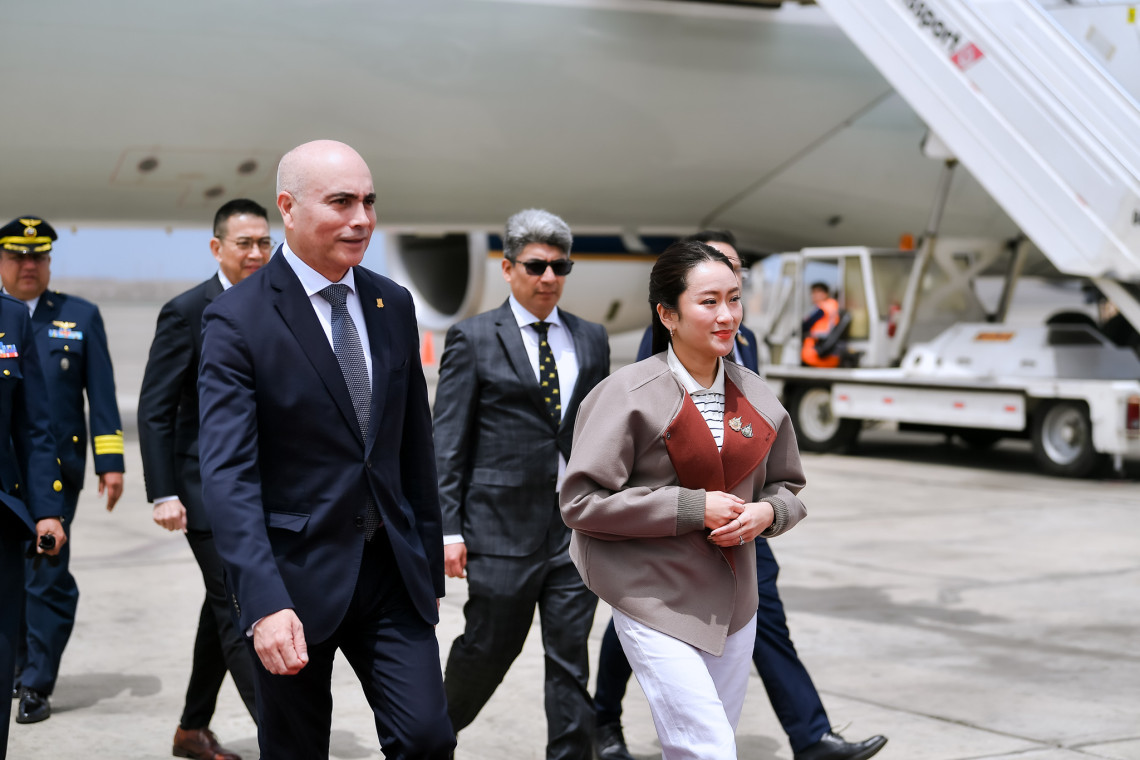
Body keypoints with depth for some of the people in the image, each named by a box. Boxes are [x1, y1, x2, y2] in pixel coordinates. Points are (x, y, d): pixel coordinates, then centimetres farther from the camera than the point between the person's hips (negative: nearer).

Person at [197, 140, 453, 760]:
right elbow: (228, 476, -19)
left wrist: (430, 565, 15)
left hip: (391, 568, 4)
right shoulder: (236, 319, -11)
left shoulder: (394, 305, 7)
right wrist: (265, 602, -28)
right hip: (296, 575, -4)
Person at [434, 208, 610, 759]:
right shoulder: (473, 338, -1)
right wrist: (448, 529, -9)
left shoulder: (591, 340, 11)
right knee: (489, 648, 9)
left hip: (577, 525, 3)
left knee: (571, 658, 3)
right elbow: (447, 442, -4)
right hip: (503, 525, -3)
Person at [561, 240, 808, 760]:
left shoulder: (754, 395, 7)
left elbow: (787, 486, 19)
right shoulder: (628, 395, -11)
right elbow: (581, 502, -14)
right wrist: (691, 508, -17)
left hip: (732, 601, 6)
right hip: (656, 603, -6)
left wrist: (766, 512, -6)